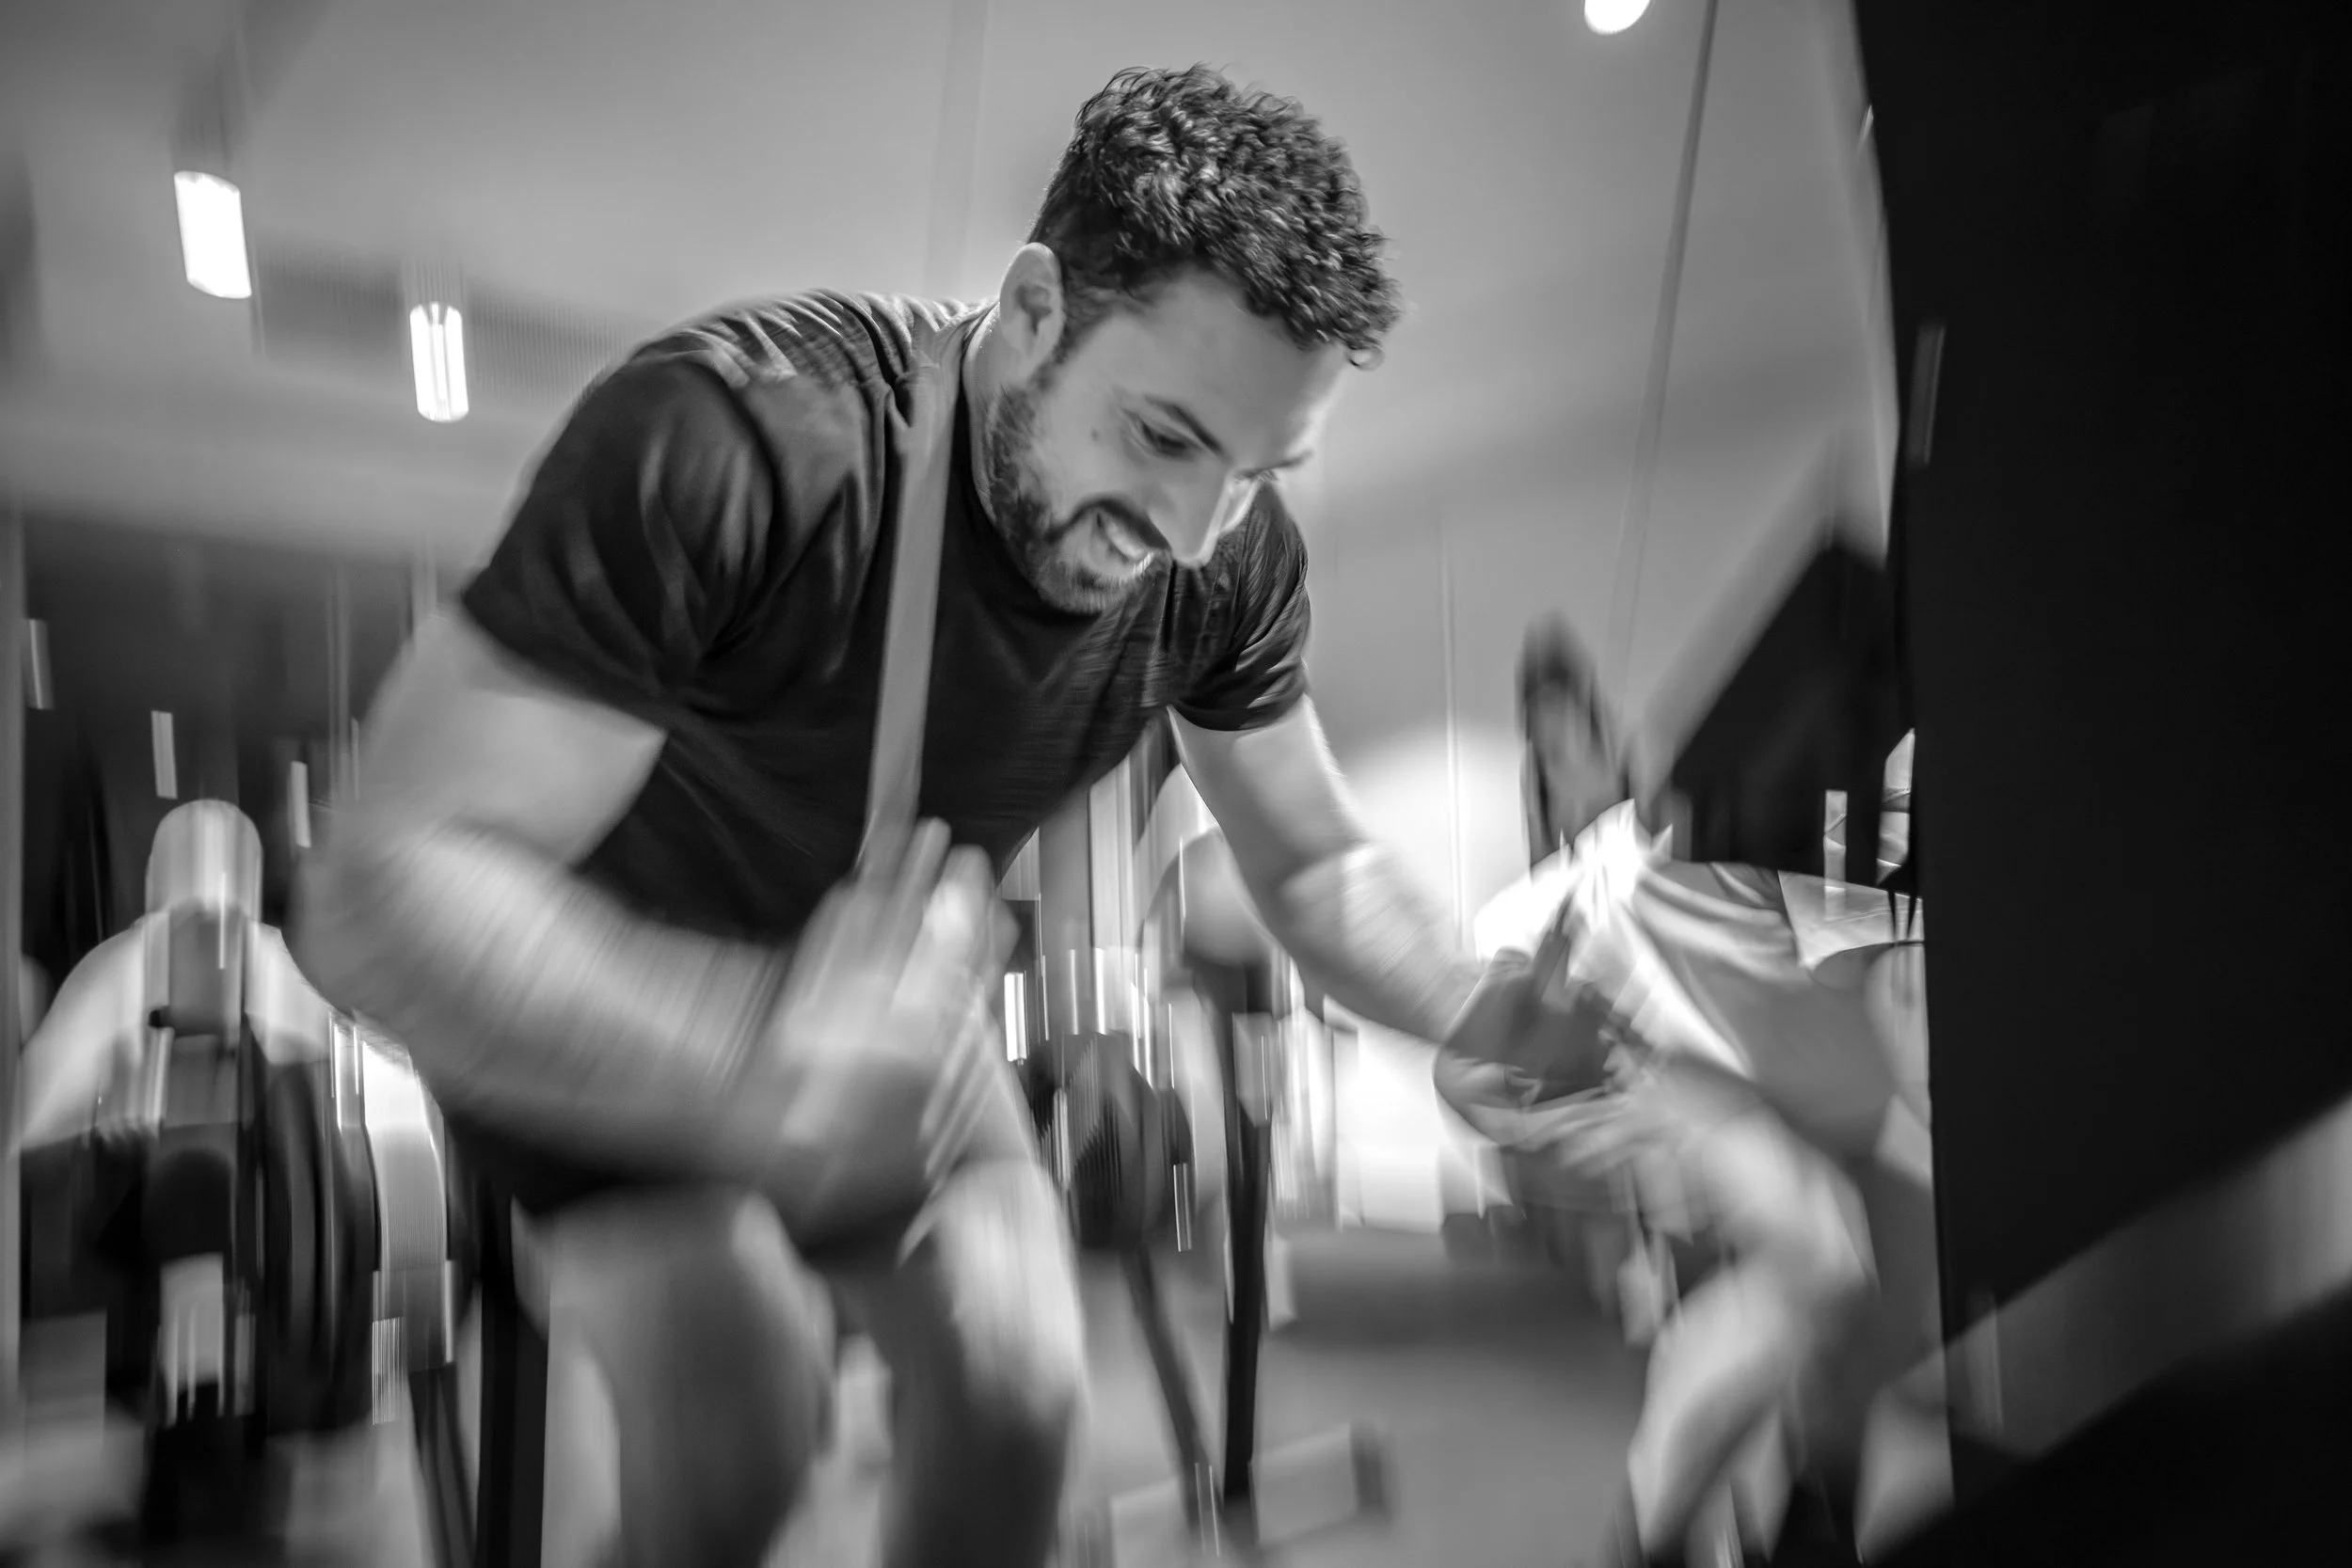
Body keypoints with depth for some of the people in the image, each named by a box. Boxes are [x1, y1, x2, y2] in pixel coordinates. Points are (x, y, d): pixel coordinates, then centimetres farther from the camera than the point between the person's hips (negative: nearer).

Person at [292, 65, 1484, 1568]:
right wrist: (758, 1062, -52)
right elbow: (379, 889, -36)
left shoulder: (1232, 562, -18)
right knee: (738, 1439, -21)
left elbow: (1318, 864, -4)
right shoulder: (730, 438, -35)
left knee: (1019, 1396, -4)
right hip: (603, 998, -3)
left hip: (879, 992, 4)